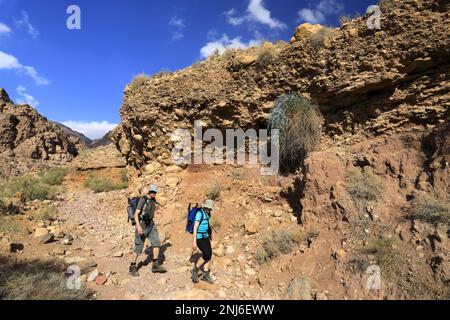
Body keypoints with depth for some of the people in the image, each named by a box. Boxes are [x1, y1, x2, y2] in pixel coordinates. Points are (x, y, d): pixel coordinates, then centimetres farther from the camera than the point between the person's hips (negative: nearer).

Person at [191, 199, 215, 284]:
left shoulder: (207, 214, 8)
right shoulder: (200, 213, -19)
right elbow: (195, 227, -22)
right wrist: (194, 242, -24)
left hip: (205, 236, 8)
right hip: (199, 237, -8)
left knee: (209, 255, 2)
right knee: (207, 255, -14)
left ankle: (205, 275, 14)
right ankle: (195, 270, 6)